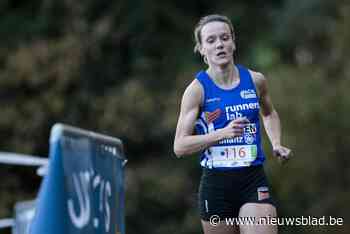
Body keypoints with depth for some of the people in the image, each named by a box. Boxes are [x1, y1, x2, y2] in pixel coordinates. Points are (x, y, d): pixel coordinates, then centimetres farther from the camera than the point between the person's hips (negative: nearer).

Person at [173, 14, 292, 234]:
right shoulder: (197, 89, -5)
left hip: (254, 182, 2)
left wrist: (276, 144, 10)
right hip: (216, 184, -2)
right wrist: (223, 133, -20)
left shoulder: (256, 80, 5)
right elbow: (180, 146, -9)